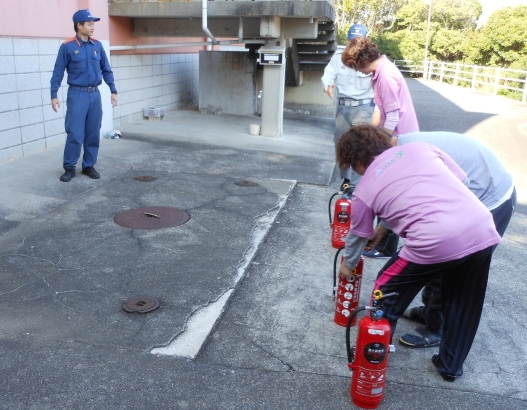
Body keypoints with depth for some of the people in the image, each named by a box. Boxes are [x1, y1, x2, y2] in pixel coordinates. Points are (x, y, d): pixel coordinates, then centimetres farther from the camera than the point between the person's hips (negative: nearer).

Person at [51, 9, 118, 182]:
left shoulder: (97, 46, 7)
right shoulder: (67, 47, -5)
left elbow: (106, 70, 12)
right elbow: (58, 72, -3)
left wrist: (113, 90, 7)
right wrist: (54, 95, -5)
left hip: (95, 94, 4)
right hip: (77, 94, -4)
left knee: (93, 134, 8)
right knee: (75, 134, -5)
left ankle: (89, 166, 19)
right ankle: (69, 168, 8)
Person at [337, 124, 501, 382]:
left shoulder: (364, 190, 11)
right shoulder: (419, 147, 18)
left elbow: (358, 237, 24)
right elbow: (462, 181, 19)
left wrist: (348, 265, 44)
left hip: (436, 242, -5)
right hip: (484, 230, 5)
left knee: (387, 292, 21)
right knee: (463, 303, 27)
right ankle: (451, 366, 42)